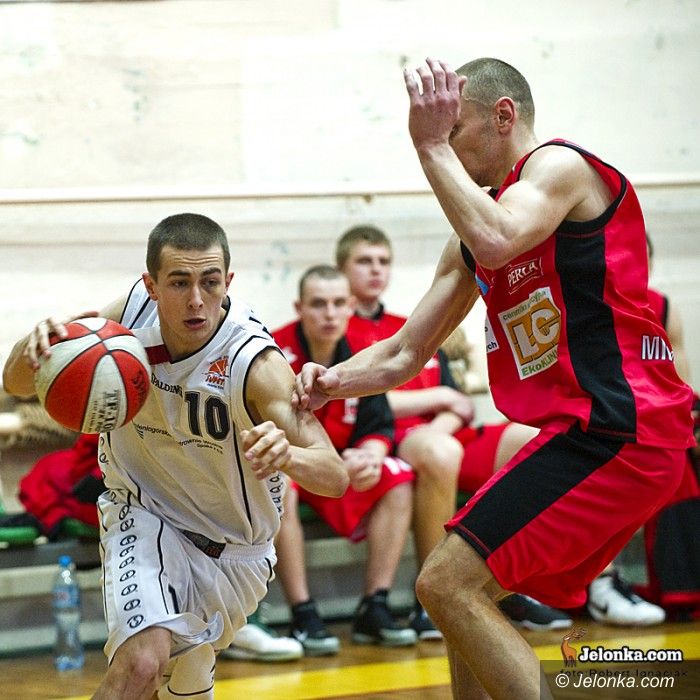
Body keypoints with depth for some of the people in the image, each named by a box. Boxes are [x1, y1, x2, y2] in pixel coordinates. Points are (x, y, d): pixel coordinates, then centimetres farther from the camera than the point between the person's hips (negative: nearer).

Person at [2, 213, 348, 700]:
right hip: (143, 515, 0)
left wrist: (288, 455, -57)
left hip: (231, 548, 0)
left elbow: (335, 477, -34)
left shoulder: (256, 364, -28)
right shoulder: (132, 313, -19)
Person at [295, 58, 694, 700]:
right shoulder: (471, 241, 21)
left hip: (616, 426, -10)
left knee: (447, 583, -16)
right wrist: (334, 381, 3)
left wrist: (432, 144, -16)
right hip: (591, 432, 10)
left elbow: (496, 243, -27)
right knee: (461, 591, 18)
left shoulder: (559, 165, -5)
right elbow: (405, 355, 22)